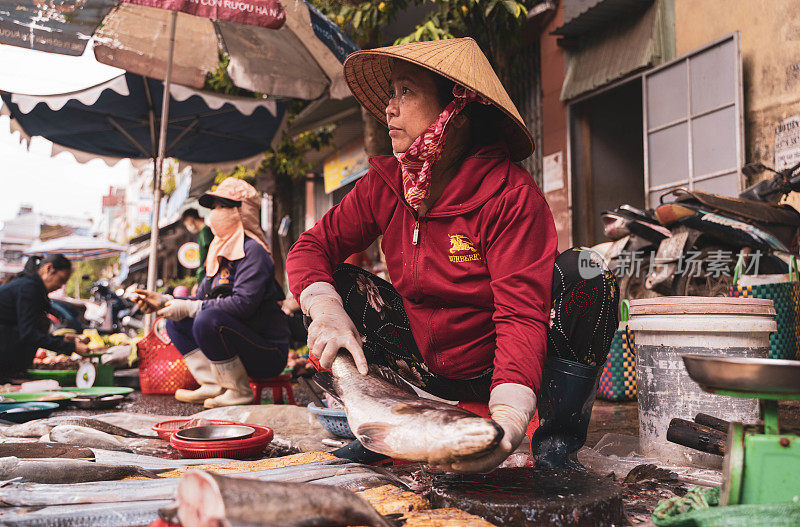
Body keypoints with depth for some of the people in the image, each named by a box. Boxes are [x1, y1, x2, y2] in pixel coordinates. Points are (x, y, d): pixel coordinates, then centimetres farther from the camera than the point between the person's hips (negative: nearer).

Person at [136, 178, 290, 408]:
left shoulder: (253, 251, -15)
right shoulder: (221, 252, 14)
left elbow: (243, 303, -27)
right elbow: (202, 298, 14)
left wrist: (189, 308, -22)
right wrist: (164, 301, -1)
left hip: (268, 354, -9)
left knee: (208, 319, -32)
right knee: (175, 322, 10)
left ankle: (239, 391, -16)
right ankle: (214, 386, 1)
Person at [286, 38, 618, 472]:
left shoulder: (510, 193, -22)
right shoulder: (384, 184, -6)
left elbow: (522, 313, -29)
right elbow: (311, 246, -4)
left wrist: (507, 418, -44)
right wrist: (325, 311, -26)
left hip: (496, 367, -4)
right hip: (428, 365, 5)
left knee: (582, 273, -28)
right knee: (333, 283, -9)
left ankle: (556, 444, -13)